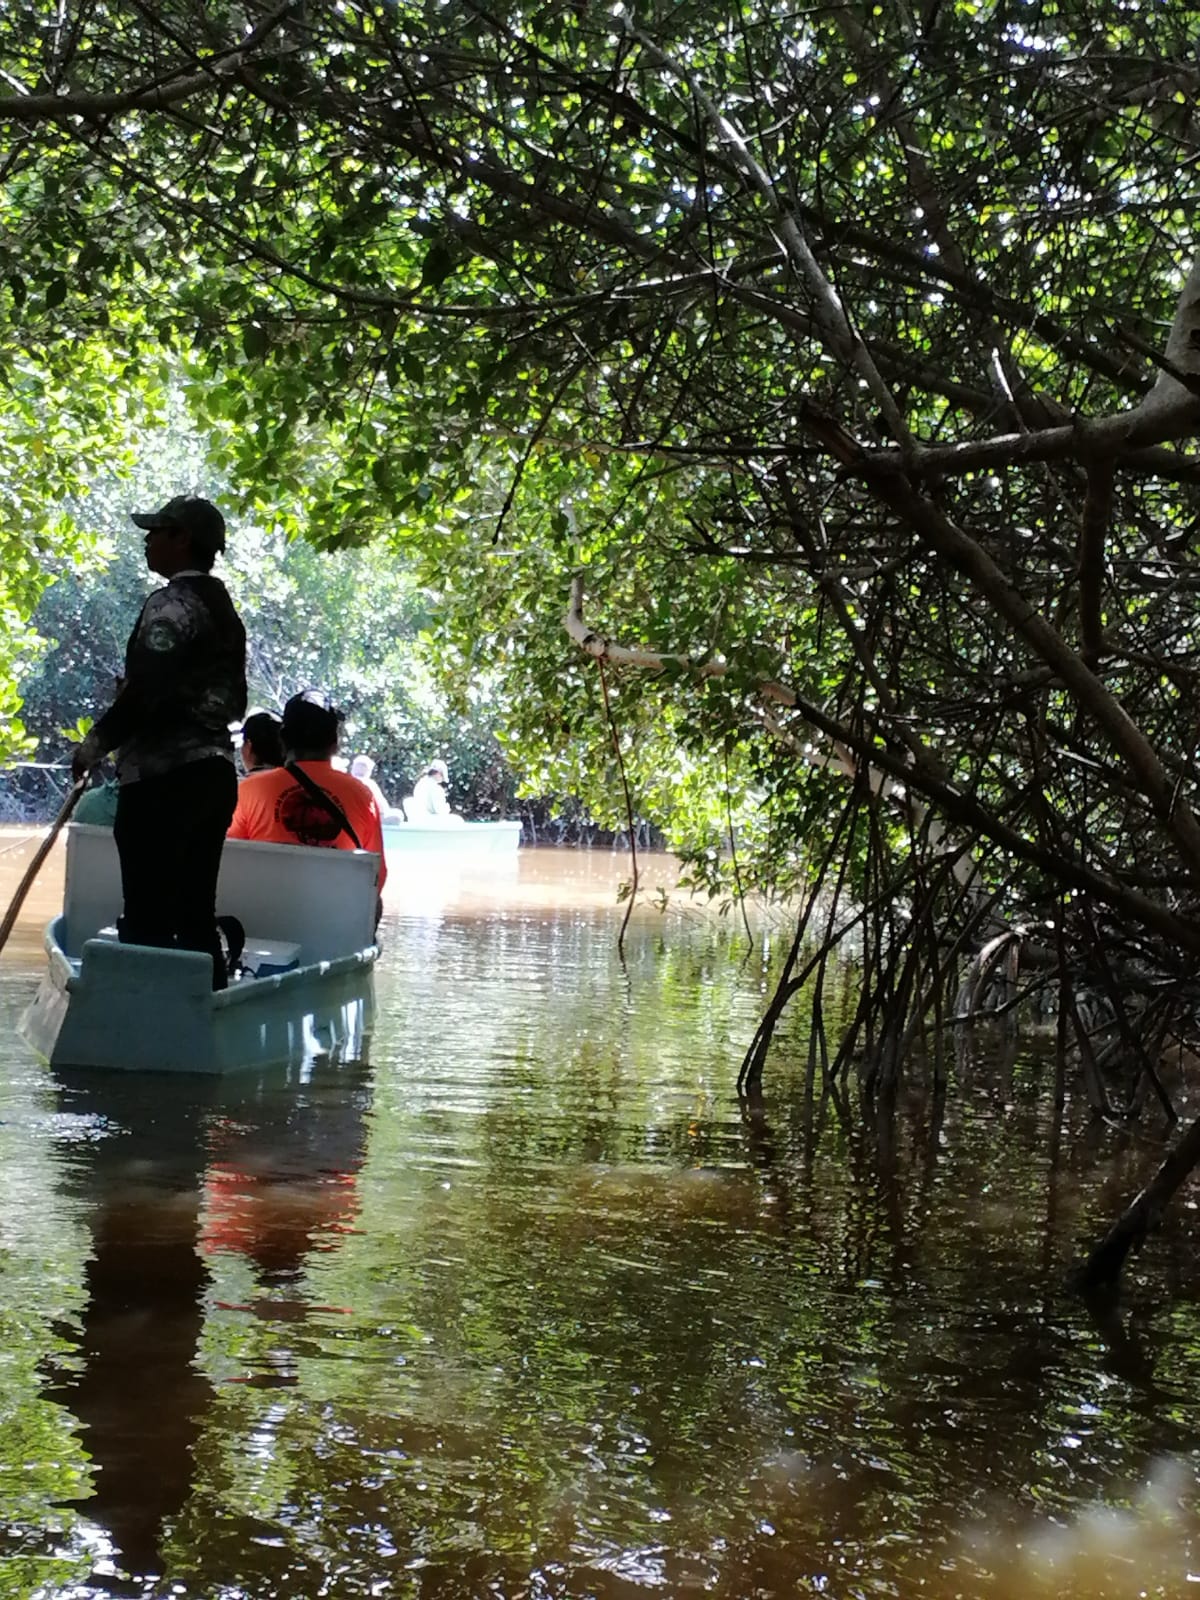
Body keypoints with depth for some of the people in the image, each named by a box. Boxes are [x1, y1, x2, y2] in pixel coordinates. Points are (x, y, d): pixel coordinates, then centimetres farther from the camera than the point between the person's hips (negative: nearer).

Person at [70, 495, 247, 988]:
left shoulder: (172, 604, -9)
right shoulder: (223, 608, 18)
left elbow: (146, 689, -19)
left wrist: (96, 742, -8)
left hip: (164, 778, -9)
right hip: (212, 772, 9)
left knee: (147, 919, -8)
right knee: (196, 913, 9)